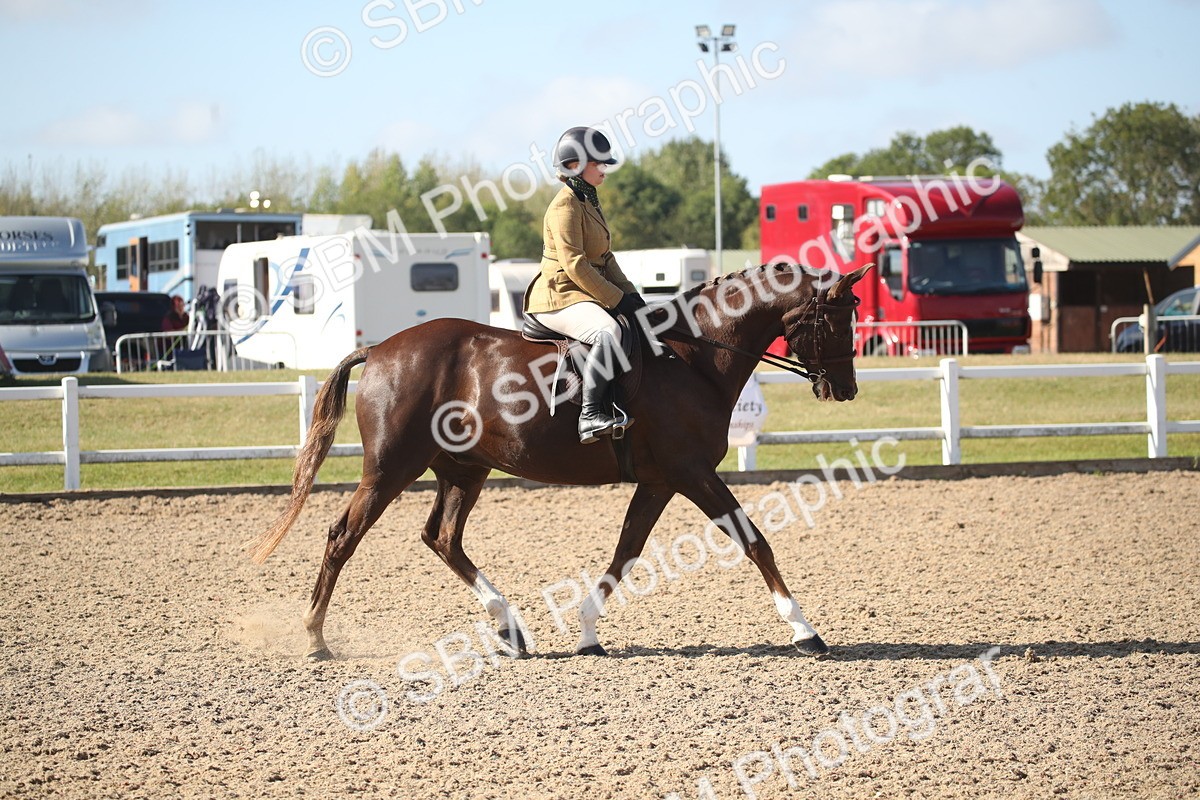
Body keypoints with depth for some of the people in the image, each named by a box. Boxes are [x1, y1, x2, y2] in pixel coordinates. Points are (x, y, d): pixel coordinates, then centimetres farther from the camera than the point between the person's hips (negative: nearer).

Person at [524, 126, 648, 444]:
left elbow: (605, 259, 22)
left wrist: (630, 293, 7)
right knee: (609, 331, -35)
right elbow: (574, 265, -20)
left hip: (584, 296, 11)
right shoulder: (566, 206, -13)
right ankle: (590, 415, -39)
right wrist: (617, 300, -19)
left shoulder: (590, 203, 19)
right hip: (559, 298, -11)